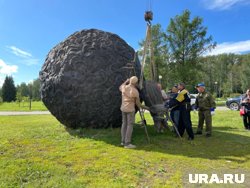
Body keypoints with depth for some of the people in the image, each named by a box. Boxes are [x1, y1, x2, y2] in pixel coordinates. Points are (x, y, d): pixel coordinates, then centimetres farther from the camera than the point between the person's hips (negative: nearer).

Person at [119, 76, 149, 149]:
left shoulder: (124, 87, 0)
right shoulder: (135, 91, -15)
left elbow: (120, 88, 28)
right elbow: (138, 104, -10)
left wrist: (126, 81, 35)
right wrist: (146, 107, 5)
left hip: (123, 108, 7)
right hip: (130, 109, -7)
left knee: (124, 124, 13)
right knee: (130, 125, -4)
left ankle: (123, 141, 17)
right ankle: (127, 143, -4)